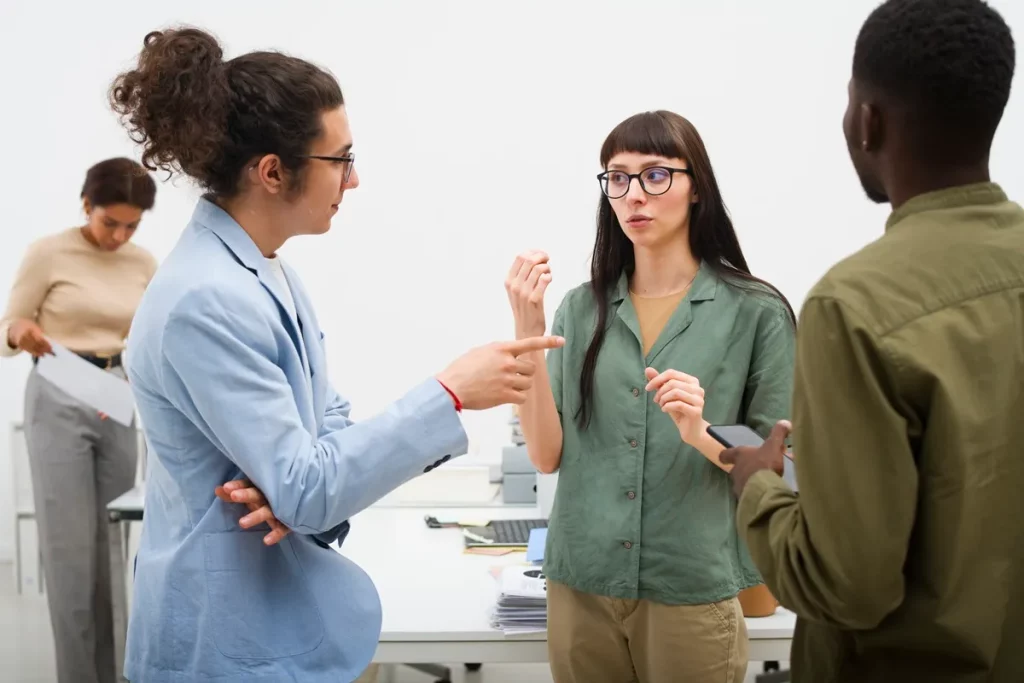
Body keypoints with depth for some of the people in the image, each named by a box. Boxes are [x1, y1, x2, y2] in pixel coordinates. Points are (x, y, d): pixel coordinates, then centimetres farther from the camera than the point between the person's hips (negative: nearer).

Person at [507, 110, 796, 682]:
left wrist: (702, 436, -21)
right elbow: (547, 455, -3)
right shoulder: (582, 308, 3)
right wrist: (529, 333, -12)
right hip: (581, 584, 3)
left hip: (692, 590, -2)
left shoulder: (755, 310, -6)